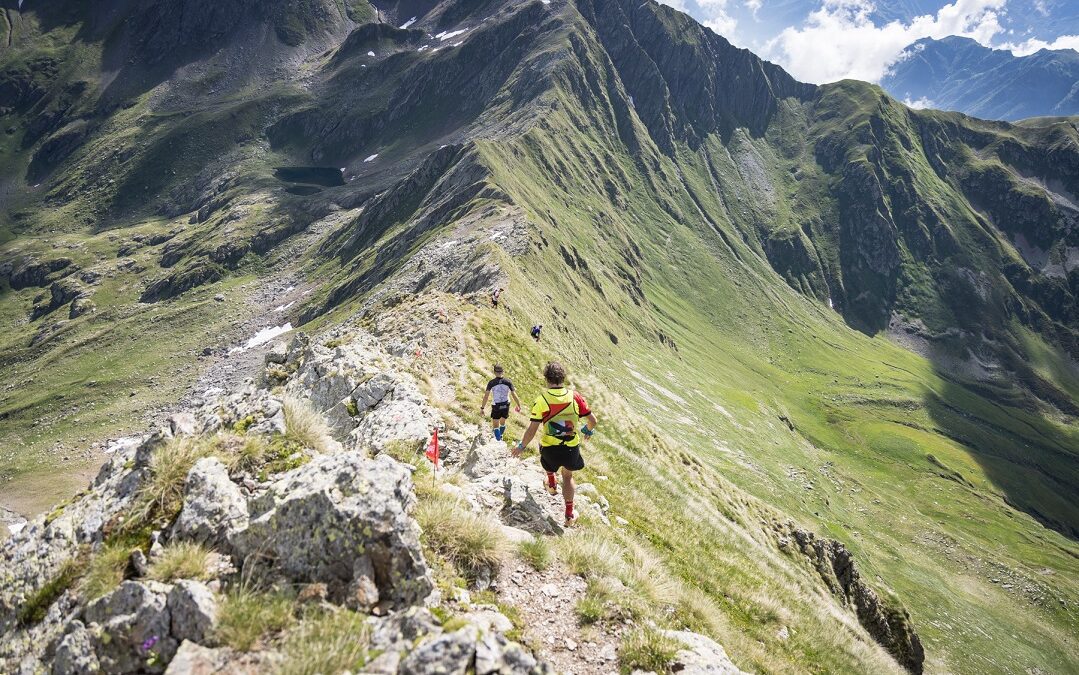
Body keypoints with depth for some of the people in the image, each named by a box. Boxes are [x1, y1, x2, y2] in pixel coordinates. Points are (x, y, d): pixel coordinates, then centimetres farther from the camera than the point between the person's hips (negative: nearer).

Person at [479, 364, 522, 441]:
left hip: (496, 407, -3)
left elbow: (486, 396, -15)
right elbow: (514, 395, -7)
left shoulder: (491, 383, -13)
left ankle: (498, 441, -3)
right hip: (506, 406, 3)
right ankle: (501, 437, 43)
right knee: (502, 422, 26)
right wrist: (519, 406, 4)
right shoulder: (508, 382, -8)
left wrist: (482, 408, -10)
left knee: (495, 425, 10)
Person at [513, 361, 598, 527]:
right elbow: (593, 420, -4)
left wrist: (521, 446, 3)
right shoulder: (575, 397, -11)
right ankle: (569, 514, 31)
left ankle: (552, 484, 51)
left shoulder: (541, 400, -17)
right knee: (568, 476, 28)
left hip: (550, 449, -2)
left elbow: (532, 430, -14)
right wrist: (588, 430, 20)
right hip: (572, 448, 2)